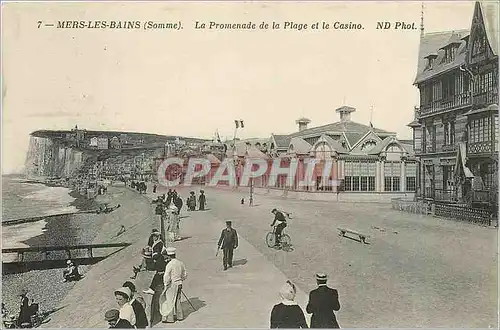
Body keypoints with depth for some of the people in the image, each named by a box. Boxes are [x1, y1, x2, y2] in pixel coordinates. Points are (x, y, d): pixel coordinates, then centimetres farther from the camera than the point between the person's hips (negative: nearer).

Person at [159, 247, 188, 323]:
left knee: (170, 301, 6)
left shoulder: (170, 264, -19)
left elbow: (166, 276, -18)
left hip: (172, 285, -7)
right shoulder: (181, 263, 1)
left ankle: (169, 318, 13)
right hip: (179, 284, 7)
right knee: (177, 300, 19)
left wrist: (166, 284, -3)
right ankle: (179, 316, 27)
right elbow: (185, 274, 9)